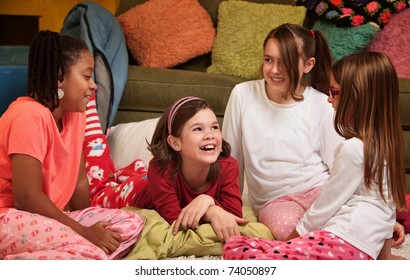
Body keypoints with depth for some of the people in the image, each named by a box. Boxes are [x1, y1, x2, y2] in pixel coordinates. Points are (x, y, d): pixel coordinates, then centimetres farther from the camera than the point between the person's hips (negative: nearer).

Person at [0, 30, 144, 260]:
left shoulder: (74, 114, 9)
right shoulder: (30, 116, -18)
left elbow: (79, 181, 11)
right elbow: (26, 197, -22)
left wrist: (86, 225, 1)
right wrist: (83, 231, -17)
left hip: (48, 217, 10)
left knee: (131, 223, -5)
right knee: (90, 254, -31)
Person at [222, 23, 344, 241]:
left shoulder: (323, 106, -1)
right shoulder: (242, 95, 1)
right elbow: (230, 158, 10)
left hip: (319, 189, 0)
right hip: (274, 200, 1)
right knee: (284, 226, -37)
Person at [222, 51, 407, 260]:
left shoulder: (353, 149, -7)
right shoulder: (387, 143, 20)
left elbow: (325, 206, -2)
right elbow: (389, 206, 26)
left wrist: (294, 237, 12)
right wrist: (384, 254, 34)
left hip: (342, 241, -10)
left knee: (238, 251, -19)